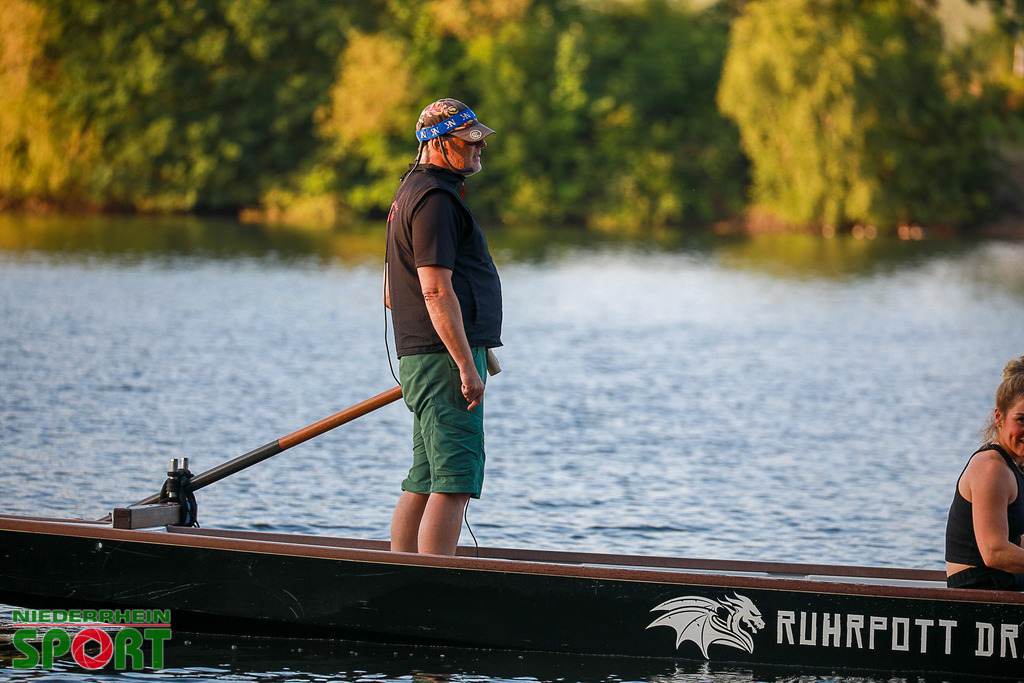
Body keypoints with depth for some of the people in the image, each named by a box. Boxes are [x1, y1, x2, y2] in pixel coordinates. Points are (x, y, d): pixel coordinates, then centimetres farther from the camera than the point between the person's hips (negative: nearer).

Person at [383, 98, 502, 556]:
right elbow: (437, 291, -21)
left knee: (422, 485, 10)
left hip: (419, 360, 11)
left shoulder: (411, 193, 22)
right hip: (445, 360, -11)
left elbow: (390, 294, 27)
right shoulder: (436, 198, -12)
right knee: (455, 482, -14)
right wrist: (467, 365, -21)